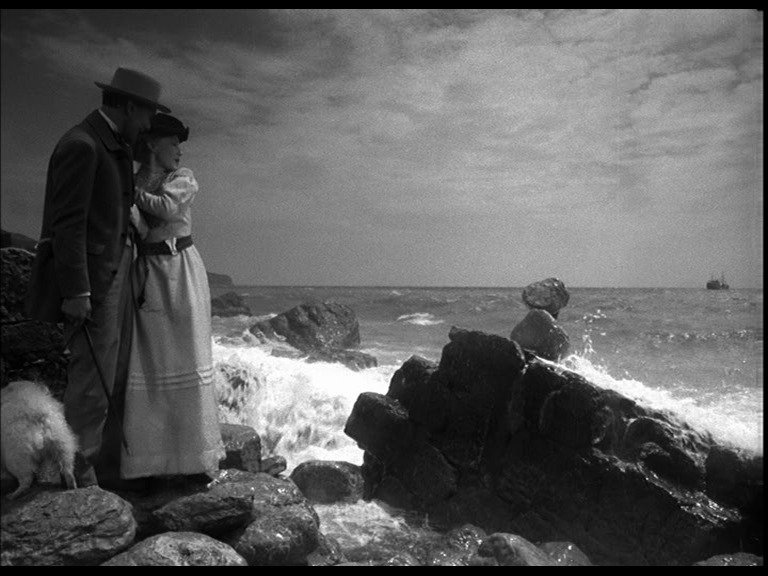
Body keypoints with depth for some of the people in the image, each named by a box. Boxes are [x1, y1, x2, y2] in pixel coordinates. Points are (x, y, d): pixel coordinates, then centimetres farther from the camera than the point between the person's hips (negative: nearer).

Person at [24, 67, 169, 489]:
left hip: (117, 274, 10)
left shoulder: (115, 145, 16)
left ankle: (109, 469, 23)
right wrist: (76, 292, -21)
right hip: (92, 279, -10)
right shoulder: (81, 145, -12)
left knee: (115, 376, 13)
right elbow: (68, 224, -18)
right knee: (91, 380, -5)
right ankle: (78, 479, 6)